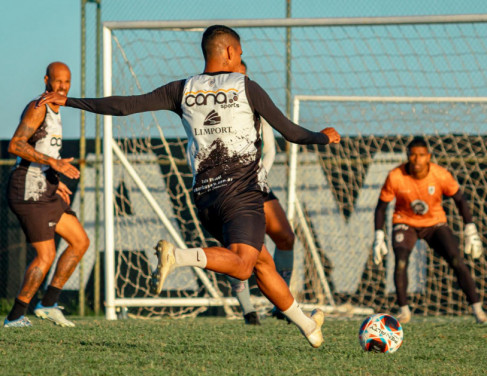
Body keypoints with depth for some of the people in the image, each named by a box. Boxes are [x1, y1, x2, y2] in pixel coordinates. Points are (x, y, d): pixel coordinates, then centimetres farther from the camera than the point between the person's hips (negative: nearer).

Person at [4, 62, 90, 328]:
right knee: (46, 256, -9)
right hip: (29, 191, -10)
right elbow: (15, 146, -24)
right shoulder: (38, 108, -13)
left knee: (80, 242, 8)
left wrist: (54, 181, 21)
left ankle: (48, 303, 12)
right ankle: (16, 316, 1)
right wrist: (53, 162, -28)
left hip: (44, 192, 10)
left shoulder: (53, 111, 18)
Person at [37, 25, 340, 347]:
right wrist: (324, 137, 23)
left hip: (205, 197, 6)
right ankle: (178, 256, -41)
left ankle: (306, 325, 22)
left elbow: (125, 105, 4)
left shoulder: (183, 91, 9)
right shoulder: (246, 87, 0)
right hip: (243, 194, -6)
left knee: (263, 263, 16)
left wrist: (69, 101, 12)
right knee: (241, 267, -20)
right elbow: (290, 131, 3)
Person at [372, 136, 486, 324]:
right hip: (405, 223, -1)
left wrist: (471, 231, -7)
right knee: (401, 261, -27)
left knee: (457, 262, -17)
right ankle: (403, 311, -12)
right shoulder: (395, 177, -22)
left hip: (435, 223, 1)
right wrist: (378, 237, -13)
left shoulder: (441, 175, -20)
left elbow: (460, 199, -4)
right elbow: (381, 207, -8)